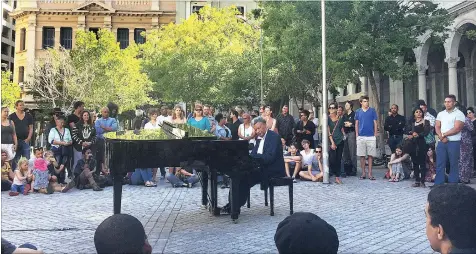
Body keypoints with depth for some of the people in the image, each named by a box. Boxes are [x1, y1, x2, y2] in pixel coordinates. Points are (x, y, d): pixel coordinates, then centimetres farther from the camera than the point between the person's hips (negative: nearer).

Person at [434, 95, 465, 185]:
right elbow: (437, 127, 7)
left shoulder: (459, 114, -4)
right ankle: (438, 184, 9)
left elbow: (457, 129, -13)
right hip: (442, 142, 5)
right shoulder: (441, 114, 14)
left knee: (454, 164, 1)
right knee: (439, 164, 4)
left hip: (454, 142, -5)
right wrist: (441, 136, -11)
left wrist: (444, 134, -7)